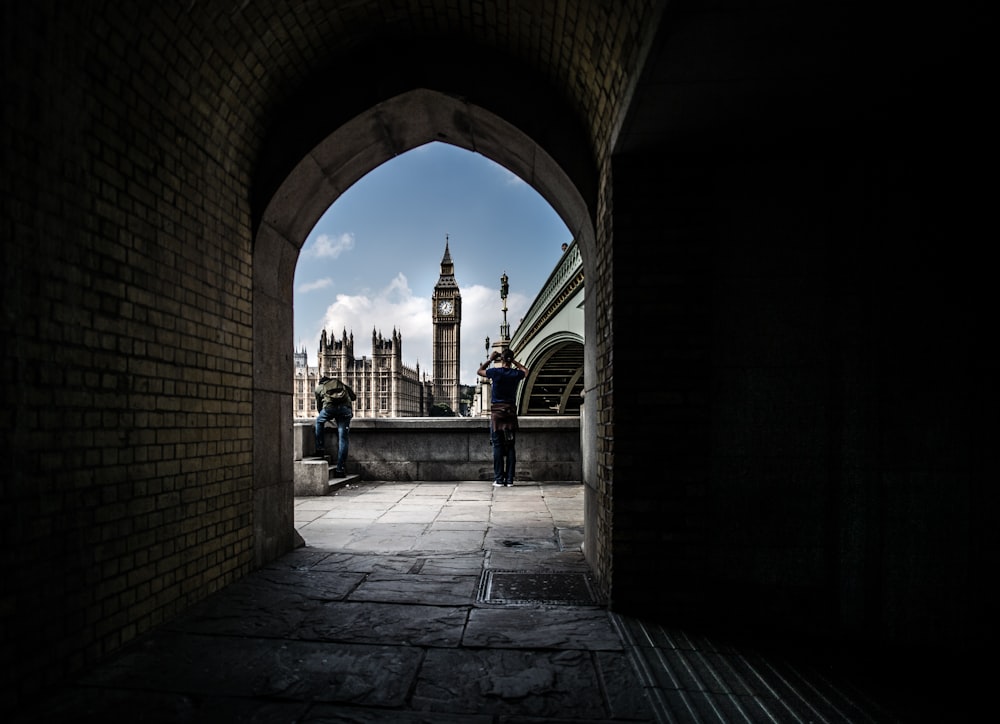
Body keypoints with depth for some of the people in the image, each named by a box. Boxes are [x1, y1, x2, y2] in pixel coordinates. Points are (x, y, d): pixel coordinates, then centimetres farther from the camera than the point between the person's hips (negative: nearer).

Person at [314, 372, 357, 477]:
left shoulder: (319, 387, 31)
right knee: (343, 439, 6)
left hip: (329, 407, -1)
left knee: (319, 421, 33)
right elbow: (354, 397, 29)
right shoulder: (342, 383, 32)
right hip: (345, 408, 1)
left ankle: (320, 448, 25)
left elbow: (319, 406, 35)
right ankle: (340, 468, 5)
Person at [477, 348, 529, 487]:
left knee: (498, 446, 1)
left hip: (497, 412, -2)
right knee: (510, 447, 6)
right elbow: (525, 370, 26)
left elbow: (479, 371, 14)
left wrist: (490, 359, 18)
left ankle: (499, 479, 1)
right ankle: (509, 479, 6)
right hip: (511, 412, 2)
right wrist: (514, 361, 21)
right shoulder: (516, 374, 0)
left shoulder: (495, 372, -7)